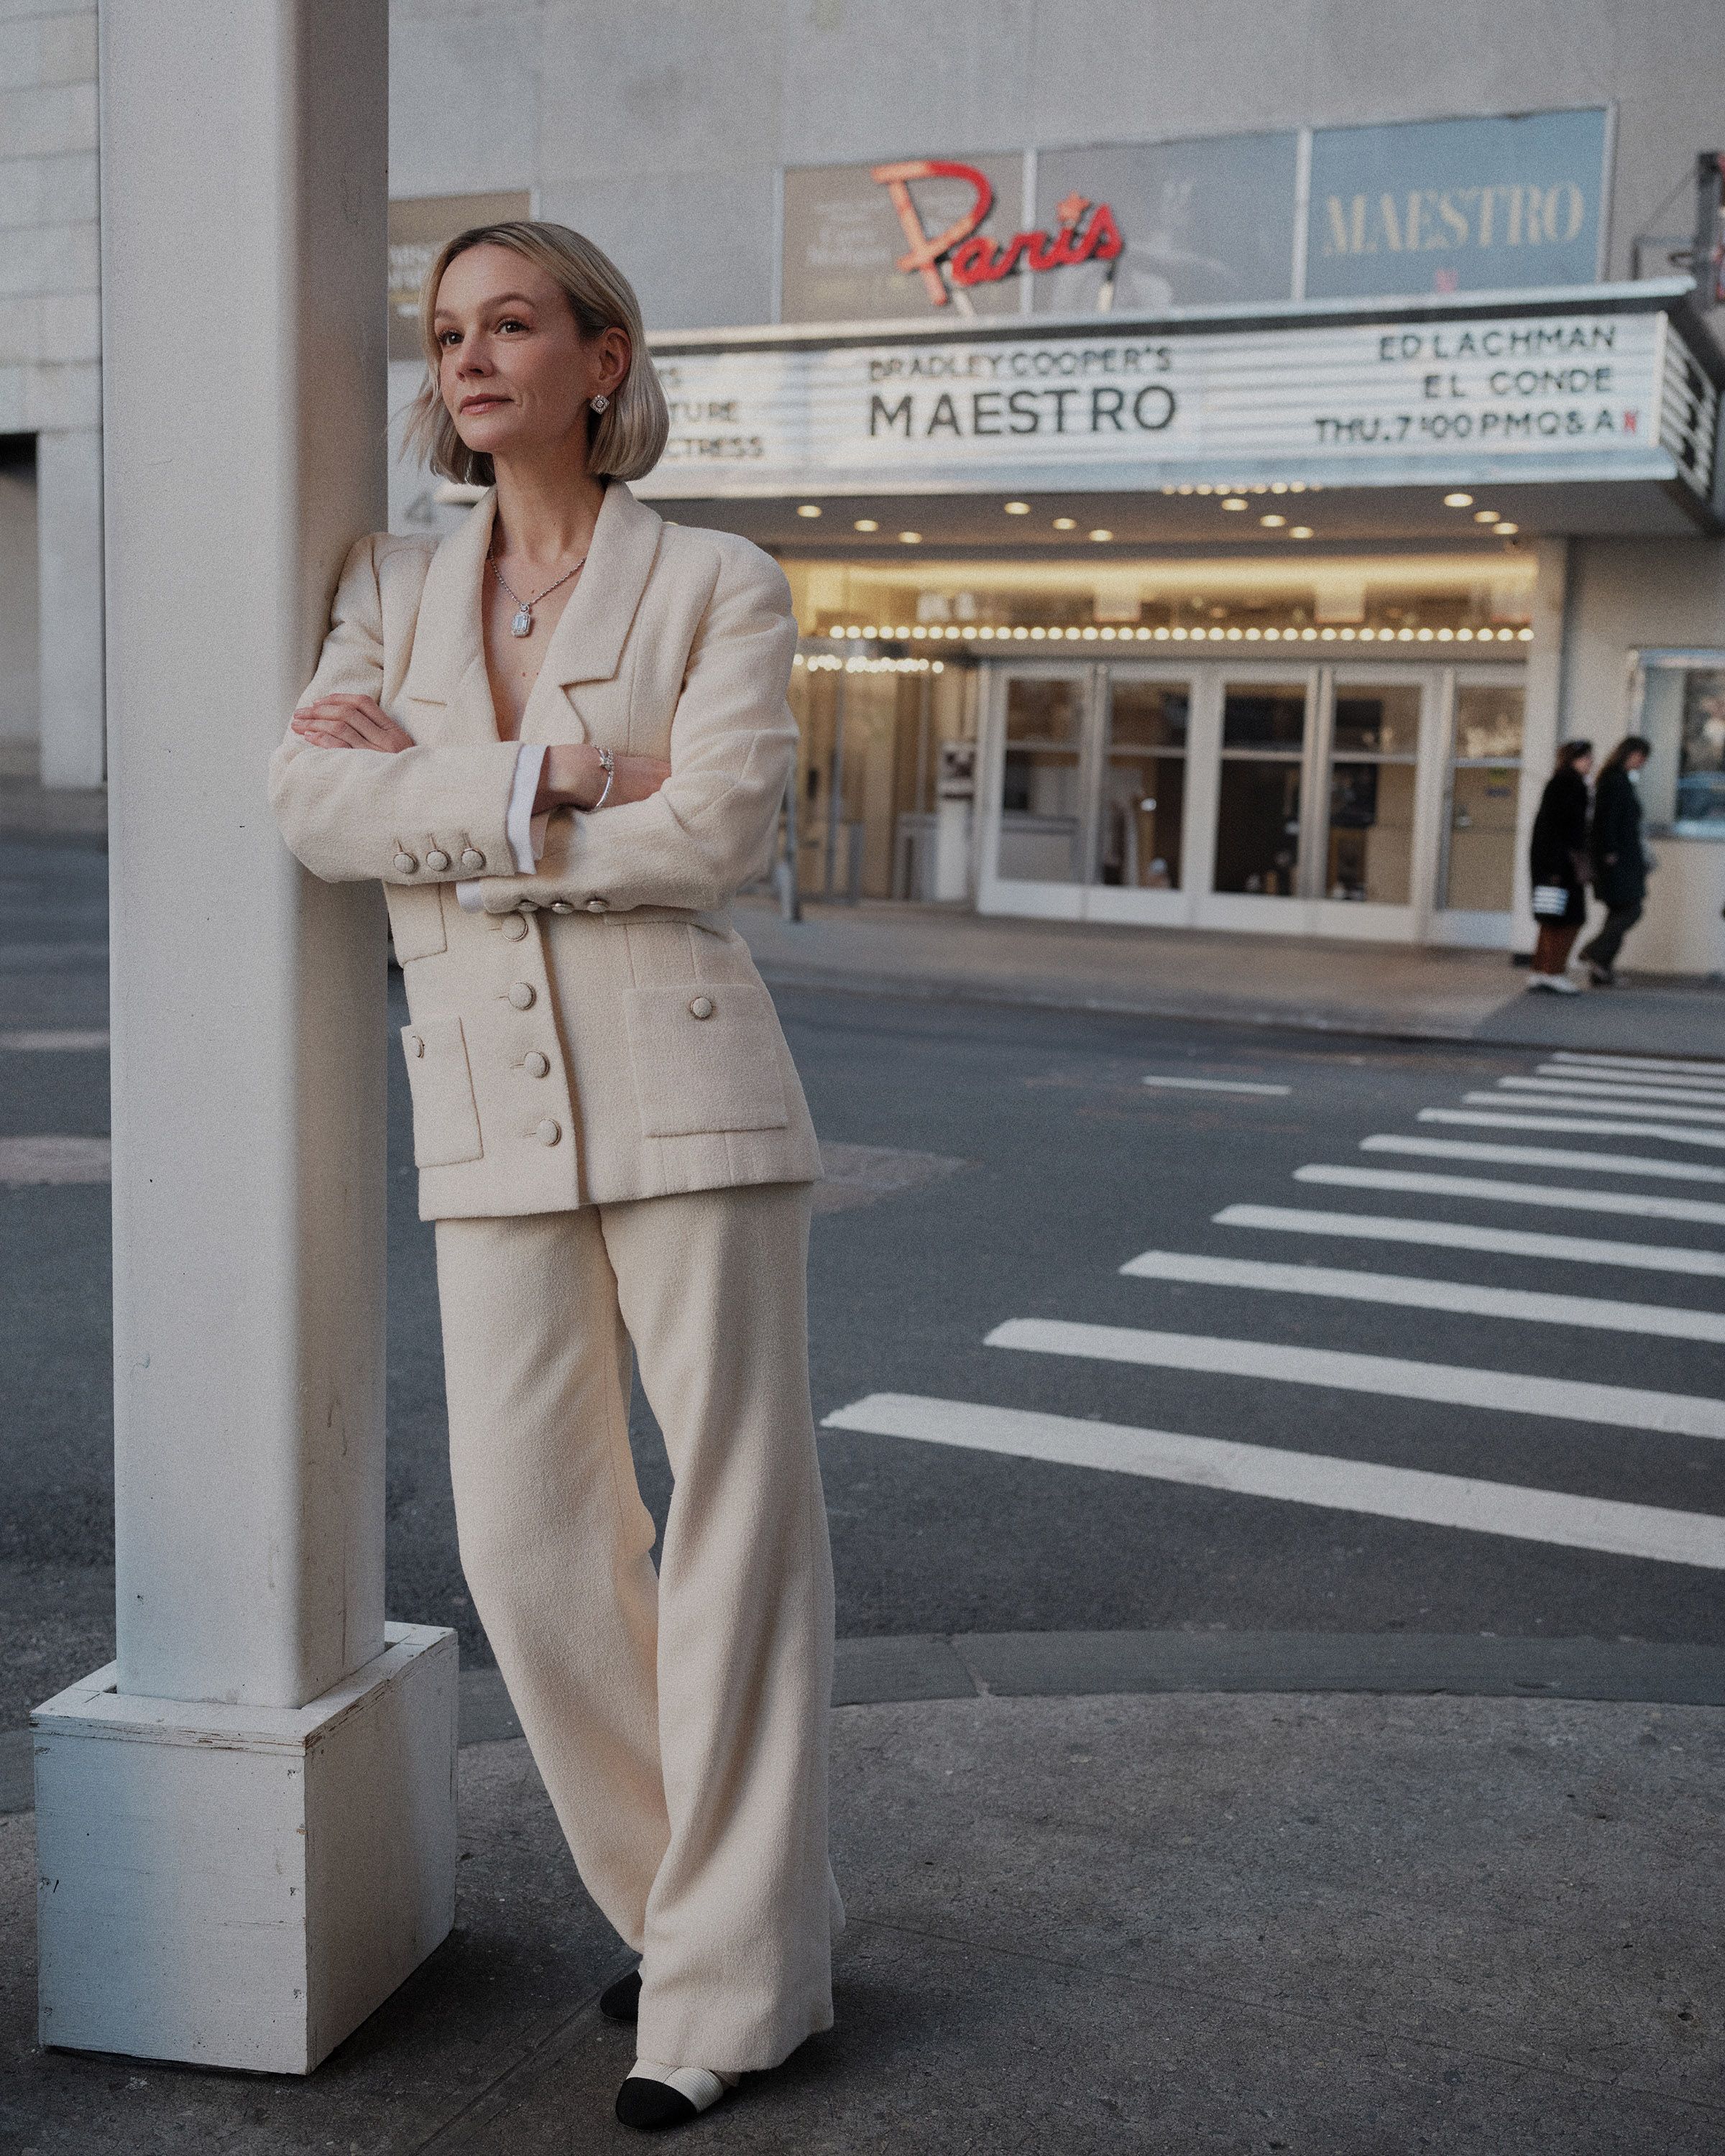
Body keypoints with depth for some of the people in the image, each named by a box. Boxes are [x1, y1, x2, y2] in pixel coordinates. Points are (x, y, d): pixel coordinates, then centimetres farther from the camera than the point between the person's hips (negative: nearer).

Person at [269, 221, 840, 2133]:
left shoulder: (718, 586, 2)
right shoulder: (393, 586, 14)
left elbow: (712, 828, -13)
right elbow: (312, 805, -3)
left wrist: (429, 787, -7)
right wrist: (544, 782, -14)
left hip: (683, 1087, -4)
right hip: (489, 1116, 4)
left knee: (735, 1518, 0)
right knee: (528, 1539, 4)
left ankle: (734, 1981, 14)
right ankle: (683, 1902, 26)